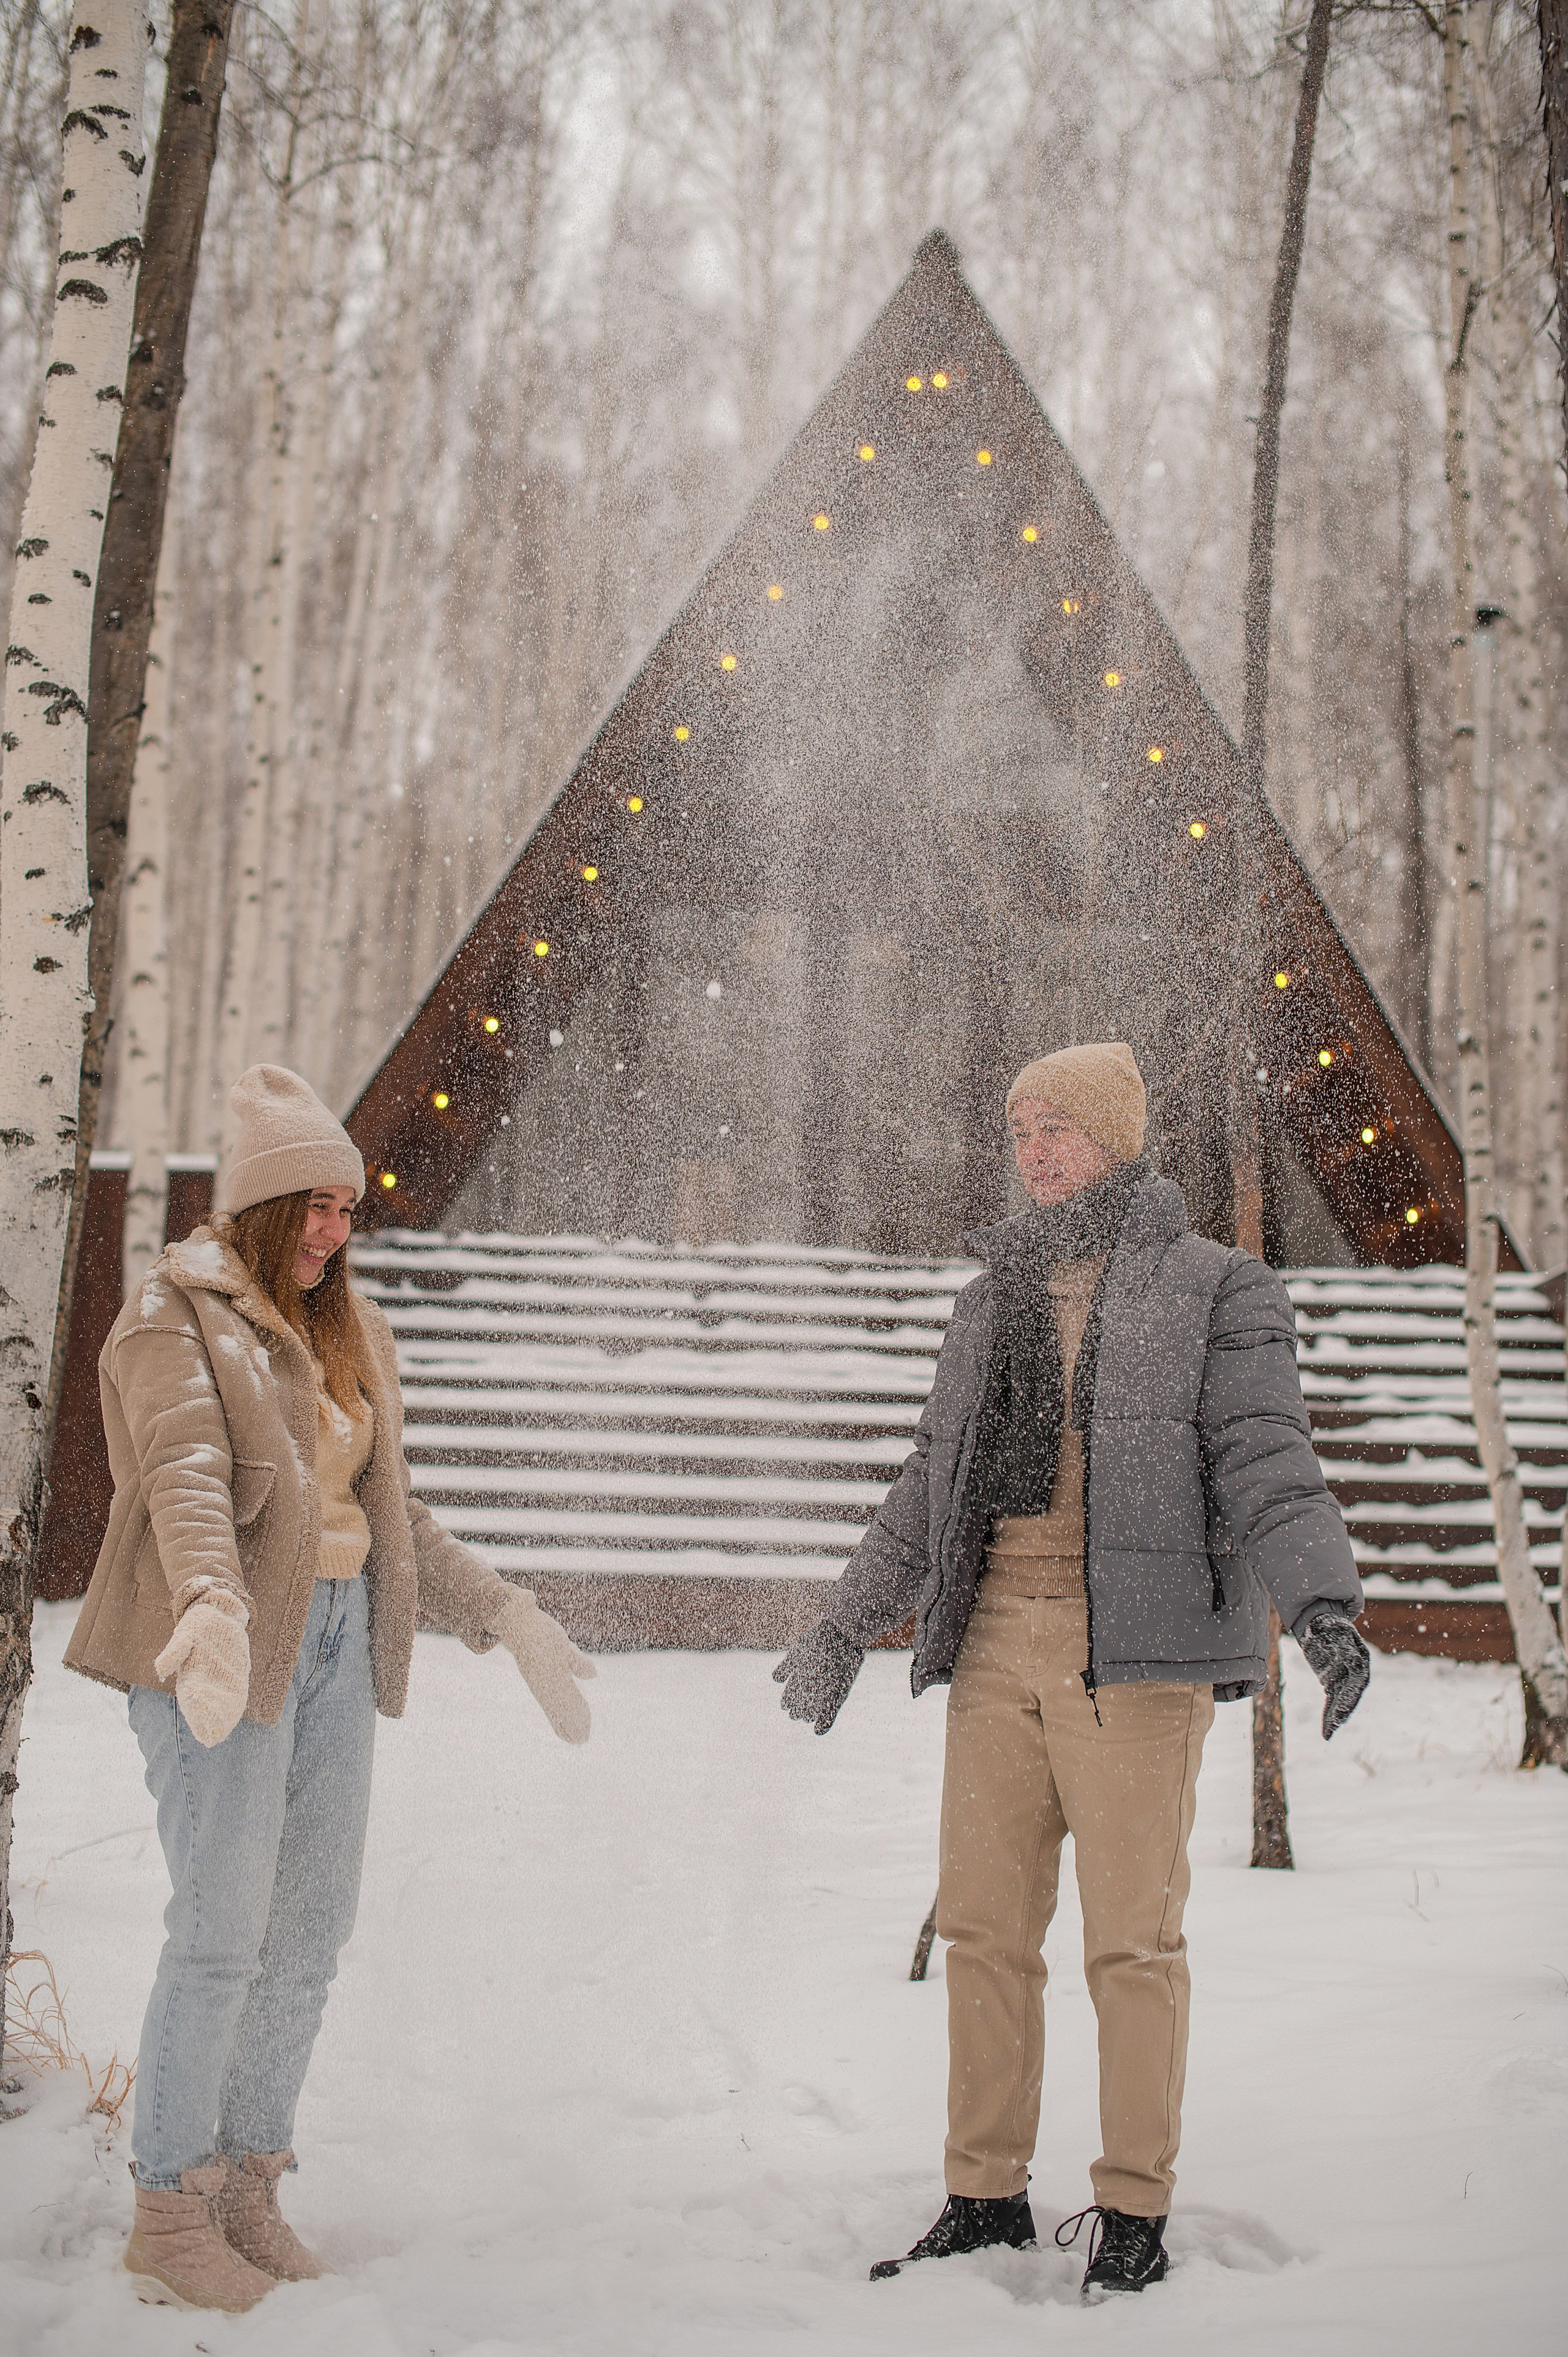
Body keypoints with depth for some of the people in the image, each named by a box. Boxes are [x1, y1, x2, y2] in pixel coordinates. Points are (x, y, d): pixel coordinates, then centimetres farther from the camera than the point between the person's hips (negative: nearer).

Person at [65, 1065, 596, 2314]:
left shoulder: (351, 1334, 18)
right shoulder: (175, 1315, -4)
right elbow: (185, 1473, -21)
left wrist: (506, 1615, 15)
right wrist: (213, 1607, -39)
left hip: (337, 1634, 7)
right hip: (227, 1644, -7)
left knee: (313, 1926, 7)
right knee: (223, 1930, -8)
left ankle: (248, 2184, 20)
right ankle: (168, 2211, 5)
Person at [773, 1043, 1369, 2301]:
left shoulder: (1217, 1287, 2)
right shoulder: (992, 1299, 18)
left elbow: (1267, 1462, -8)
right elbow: (933, 1483, 21)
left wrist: (1323, 1604, -24)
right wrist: (846, 1630, 19)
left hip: (1137, 1649, -5)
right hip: (997, 1643, 5)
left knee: (1133, 1936, -1)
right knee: (985, 1926, 7)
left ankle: (1135, 2212, 13)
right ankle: (988, 2197, 19)